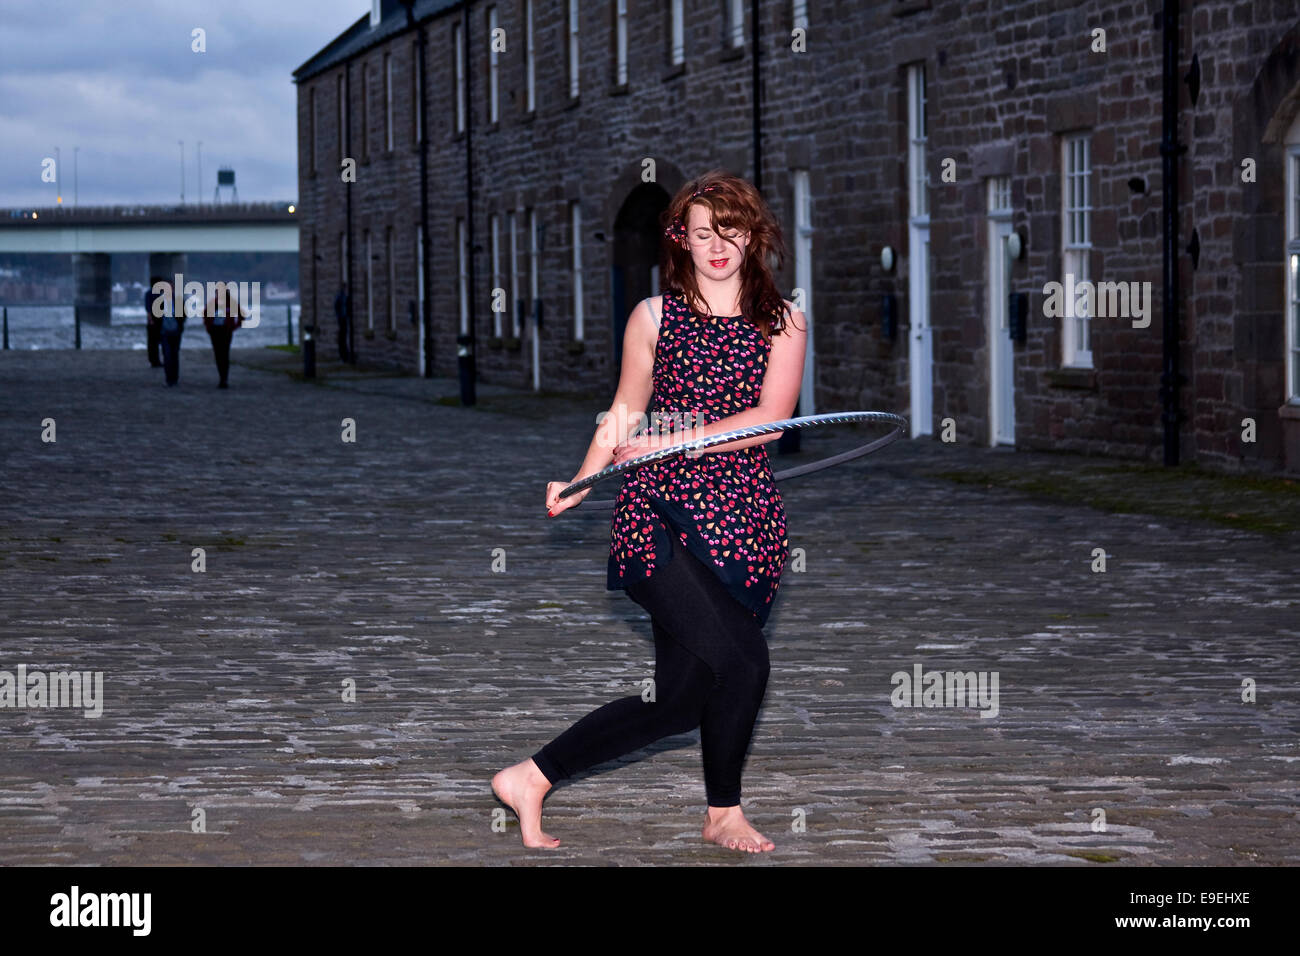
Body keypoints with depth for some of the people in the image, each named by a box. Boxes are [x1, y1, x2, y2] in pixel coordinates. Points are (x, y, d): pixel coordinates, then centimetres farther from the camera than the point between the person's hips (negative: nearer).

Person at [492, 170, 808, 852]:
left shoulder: (782, 323, 8)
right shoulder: (653, 317, 8)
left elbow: (770, 419, -5)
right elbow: (623, 417, 16)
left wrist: (672, 442, -14)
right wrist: (581, 483, 4)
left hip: (745, 518, 3)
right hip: (659, 513, -3)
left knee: (685, 694, 0)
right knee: (740, 662, -19)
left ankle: (533, 777, 13)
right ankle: (723, 813, 3)